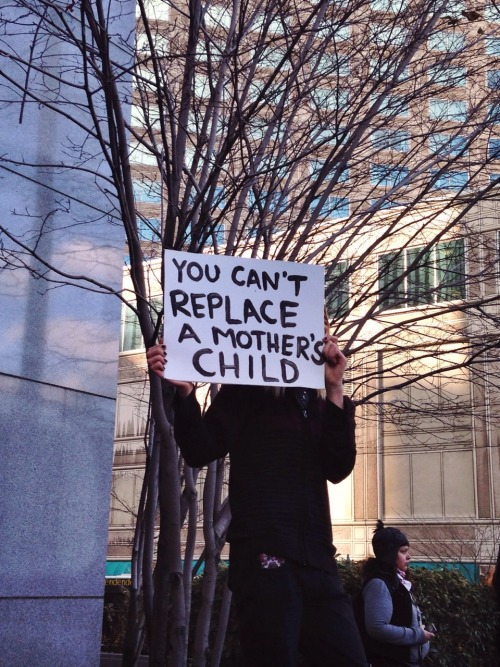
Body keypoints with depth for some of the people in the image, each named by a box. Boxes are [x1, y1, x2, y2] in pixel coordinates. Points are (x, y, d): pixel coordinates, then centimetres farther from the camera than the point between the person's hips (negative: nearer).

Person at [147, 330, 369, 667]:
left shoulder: (317, 403, 17)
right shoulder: (246, 391, 4)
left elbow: (338, 468, 3)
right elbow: (201, 451, -5)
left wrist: (335, 390, -4)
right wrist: (185, 392, -21)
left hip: (317, 560, 5)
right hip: (265, 557, -5)